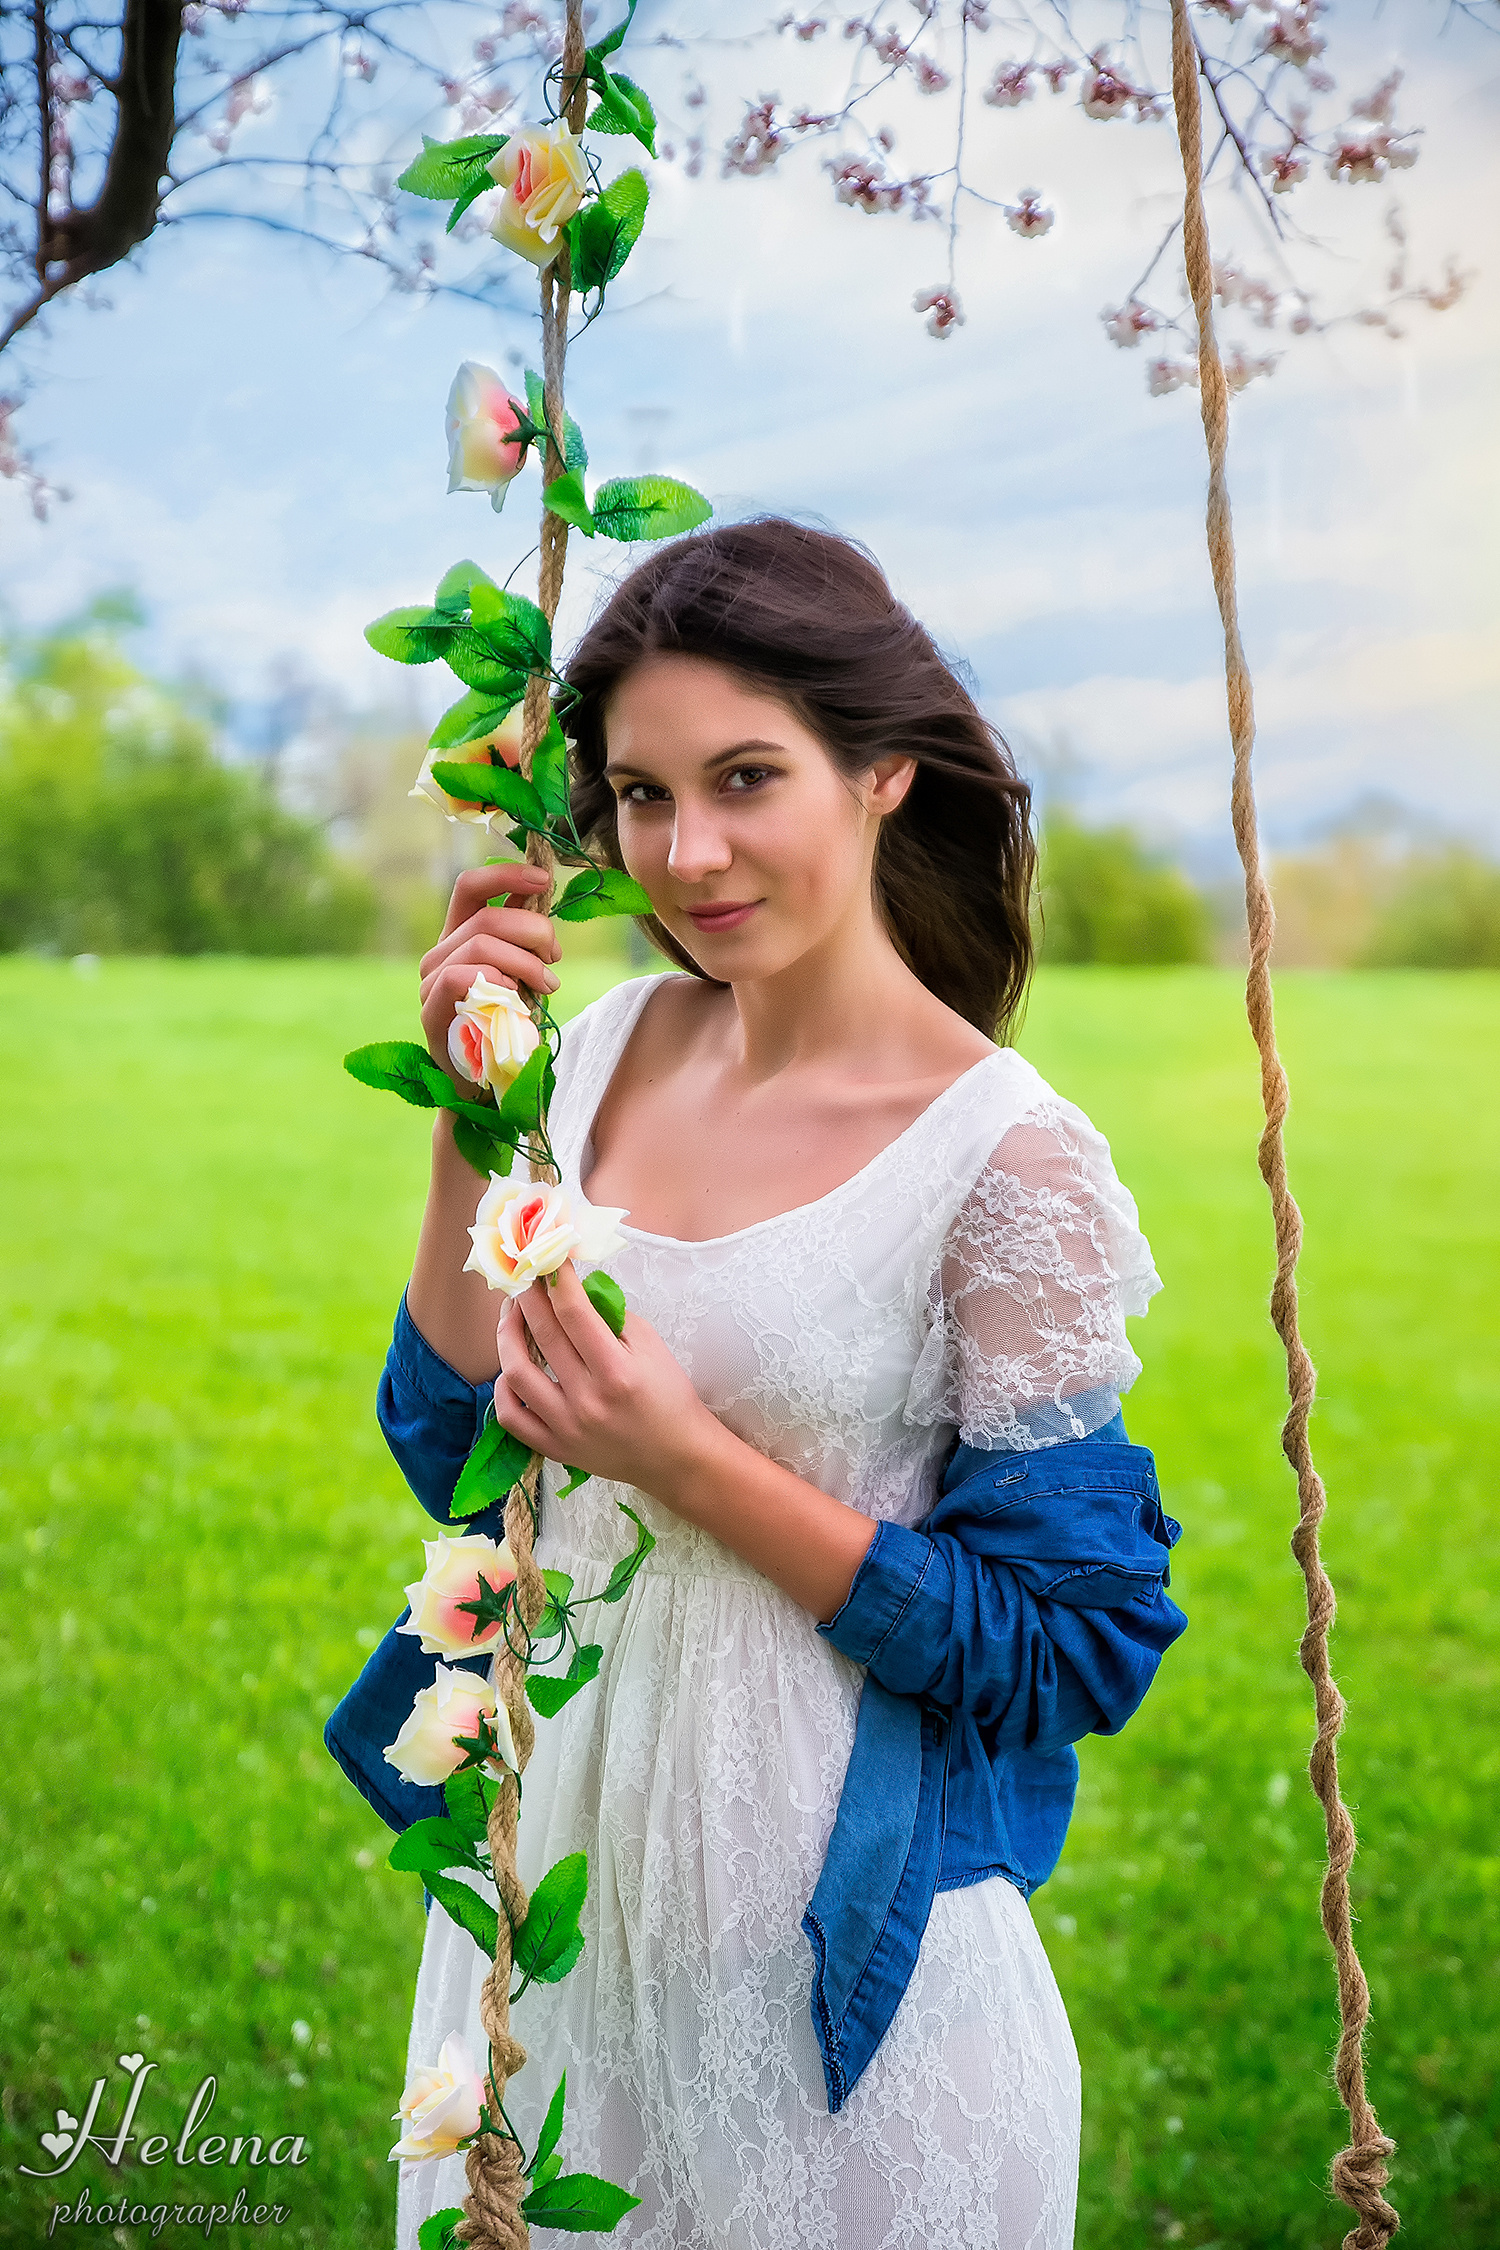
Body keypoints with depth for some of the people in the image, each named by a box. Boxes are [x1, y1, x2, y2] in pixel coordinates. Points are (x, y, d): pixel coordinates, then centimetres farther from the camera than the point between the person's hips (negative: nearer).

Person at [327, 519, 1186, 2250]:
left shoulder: (1006, 1160, -18)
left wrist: (689, 1464, -24)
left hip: (827, 1950, -5)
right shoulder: (613, 1050, -2)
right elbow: (450, 1446, 1)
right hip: (556, 1882, 5)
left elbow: (1069, 1648, -15)